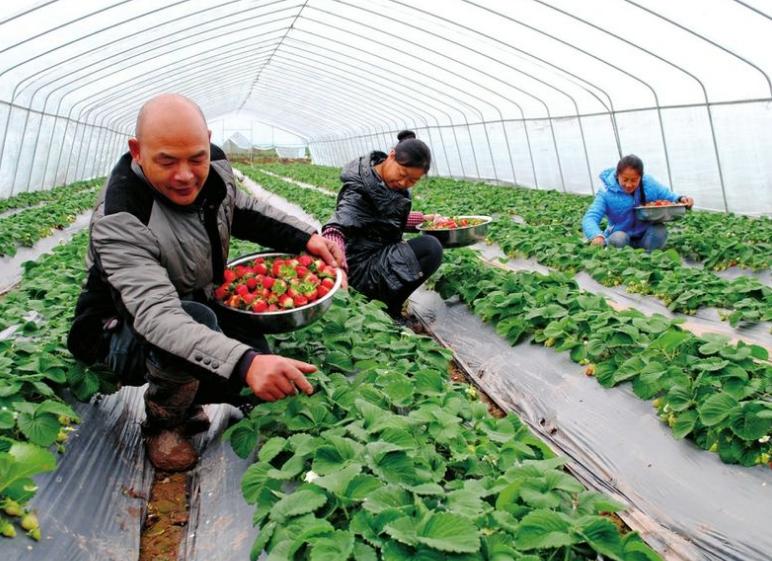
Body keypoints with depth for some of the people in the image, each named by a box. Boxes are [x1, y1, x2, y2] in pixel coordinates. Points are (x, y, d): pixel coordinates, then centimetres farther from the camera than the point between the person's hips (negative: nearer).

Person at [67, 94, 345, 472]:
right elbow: (157, 316, -46)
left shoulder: (214, 165, -14)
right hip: (126, 328, -7)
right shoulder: (119, 221, -35)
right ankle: (162, 423, -8)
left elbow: (243, 212, 6)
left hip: (202, 304, 7)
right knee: (197, 320, -38)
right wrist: (245, 363, -63)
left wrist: (304, 238, -11)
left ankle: (184, 402, 20)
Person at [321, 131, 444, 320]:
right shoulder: (359, 189, -22)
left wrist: (424, 218, 13)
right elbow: (338, 227, -38)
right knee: (430, 249, -20)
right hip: (362, 268, -9)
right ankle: (389, 309, -5)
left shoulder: (395, 184, 4)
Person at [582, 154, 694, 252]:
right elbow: (590, 218, -25)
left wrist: (681, 200, -22)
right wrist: (597, 235, -47)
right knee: (618, 238, -35)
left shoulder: (650, 185, -7)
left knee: (660, 230, -26)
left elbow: (670, 198, 4)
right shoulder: (607, 192, -16)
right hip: (620, 236, -3)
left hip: (646, 236, 3)